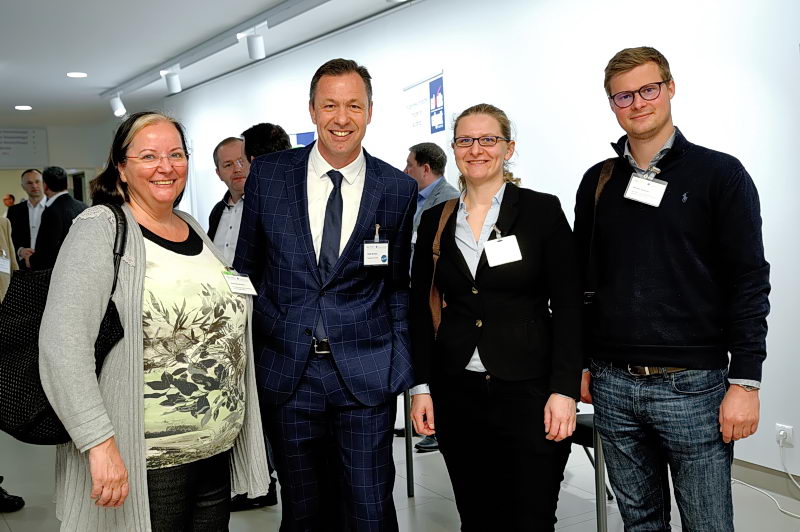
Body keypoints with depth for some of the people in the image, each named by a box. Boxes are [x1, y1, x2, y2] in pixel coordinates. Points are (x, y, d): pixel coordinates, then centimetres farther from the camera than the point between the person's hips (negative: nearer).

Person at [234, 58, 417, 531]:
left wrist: (403, 369, 1)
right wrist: (245, 355, 5)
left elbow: (397, 285, 7)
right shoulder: (268, 174, 1)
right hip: (287, 371, 1)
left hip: (366, 374, -1)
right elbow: (247, 267, 8)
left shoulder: (398, 188, 0)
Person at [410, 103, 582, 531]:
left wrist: (564, 389, -11)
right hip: (456, 393, 3)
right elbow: (421, 310, 9)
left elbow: (568, 307, -4)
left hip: (529, 391, -3)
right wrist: (421, 386, 3)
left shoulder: (542, 210, -2)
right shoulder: (434, 220, 7)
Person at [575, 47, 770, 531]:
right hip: (612, 385, 4)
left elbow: (749, 282, -5)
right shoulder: (598, 182, 9)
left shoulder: (720, 174, -3)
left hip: (693, 385, -3)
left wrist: (746, 380, -10)